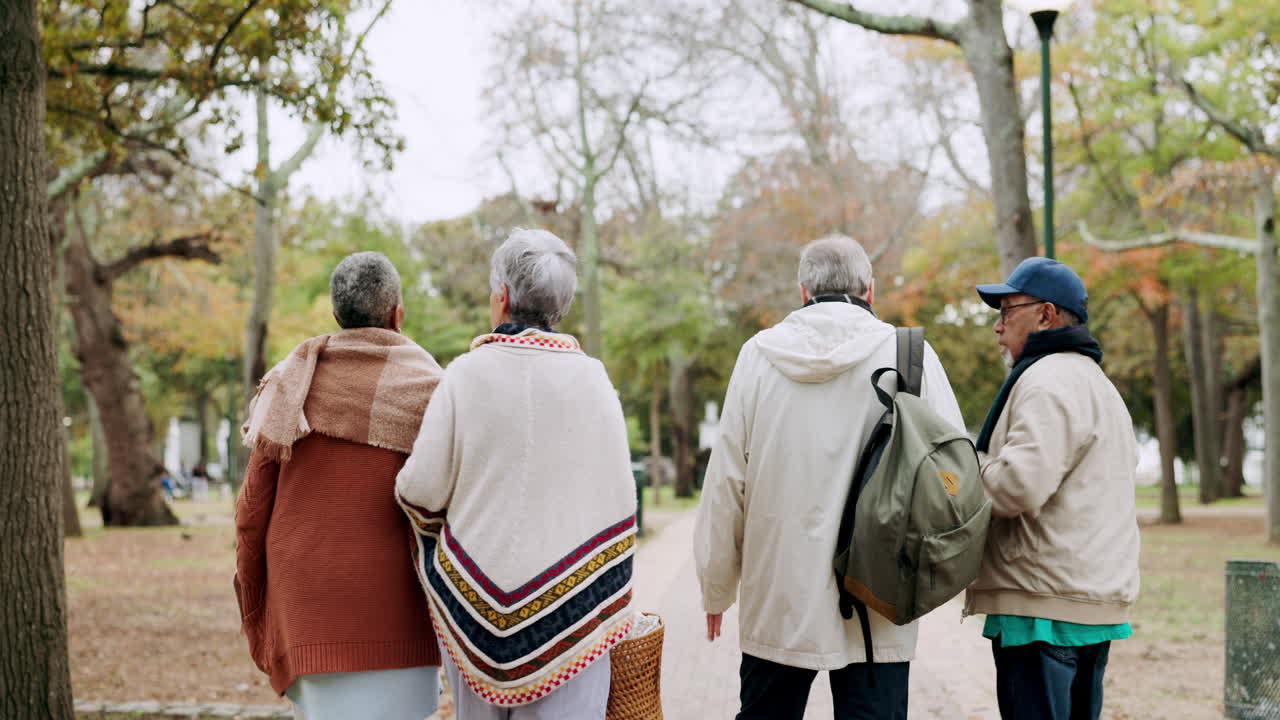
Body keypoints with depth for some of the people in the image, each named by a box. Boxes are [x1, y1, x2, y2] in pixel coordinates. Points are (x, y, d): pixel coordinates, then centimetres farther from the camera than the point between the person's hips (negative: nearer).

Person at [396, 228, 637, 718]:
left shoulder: (466, 374, -4)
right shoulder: (592, 378, -2)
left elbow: (421, 489, -7)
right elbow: (619, 498, 1)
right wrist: (609, 602, 13)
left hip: (473, 600, 1)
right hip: (569, 601, -1)